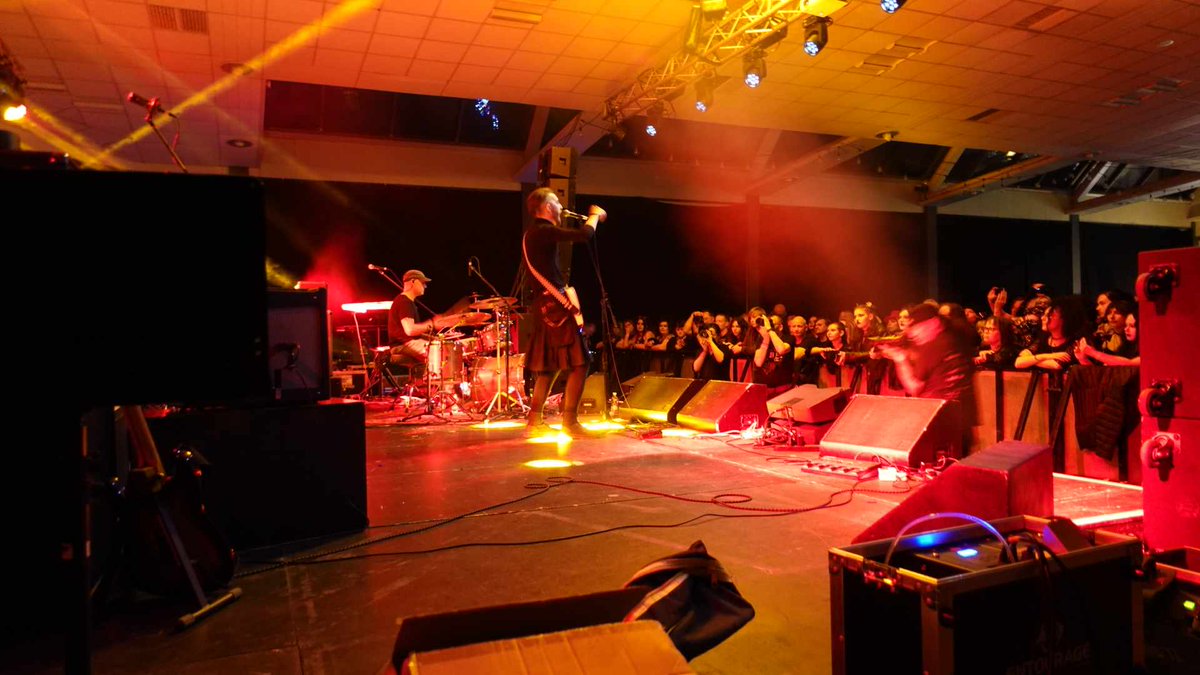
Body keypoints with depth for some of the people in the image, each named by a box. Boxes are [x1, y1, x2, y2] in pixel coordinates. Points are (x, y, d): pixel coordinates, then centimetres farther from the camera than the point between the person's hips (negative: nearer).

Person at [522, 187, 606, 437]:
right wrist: (594, 214, -1)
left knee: (551, 365, 16)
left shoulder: (534, 234, 18)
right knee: (578, 363, -8)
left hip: (545, 305, 11)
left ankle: (535, 420, 18)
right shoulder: (544, 231, -13)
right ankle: (570, 422, -8)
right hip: (555, 305, -11)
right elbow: (584, 234, -17)